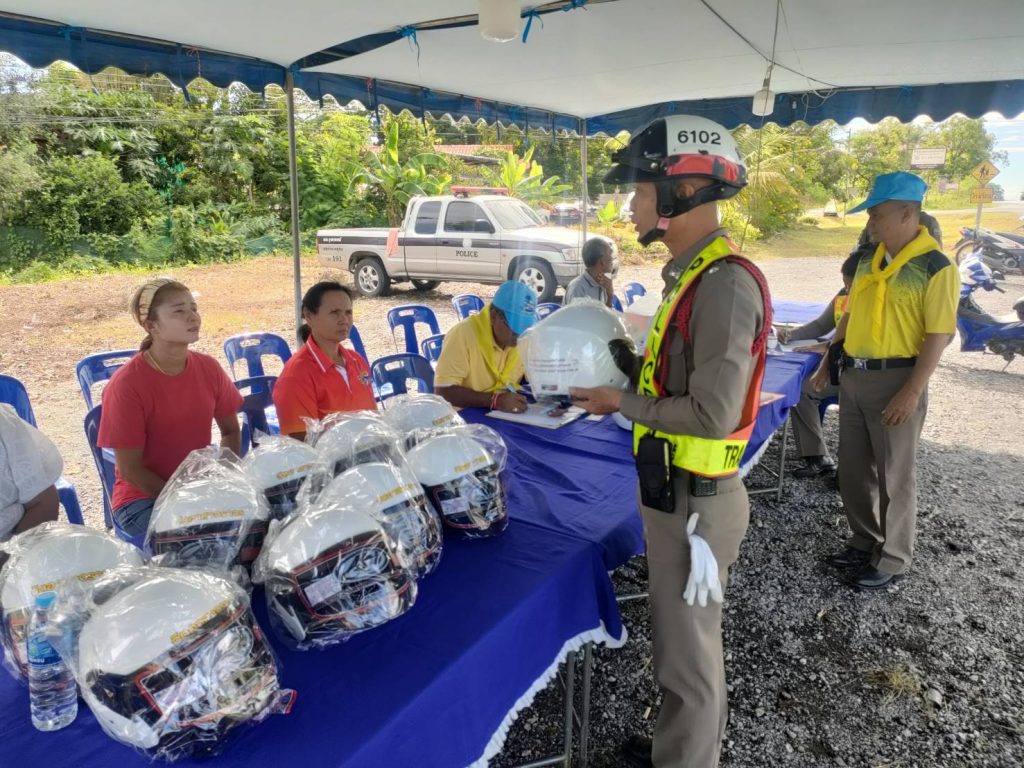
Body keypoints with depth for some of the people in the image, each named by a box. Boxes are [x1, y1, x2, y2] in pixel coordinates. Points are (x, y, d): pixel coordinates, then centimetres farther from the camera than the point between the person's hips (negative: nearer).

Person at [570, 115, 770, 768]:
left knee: (688, 652, 10)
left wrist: (622, 404, -14)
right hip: (679, 492, 10)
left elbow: (713, 414, -25)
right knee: (691, 637, 25)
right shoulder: (694, 273, 8)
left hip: (693, 502, -10)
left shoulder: (725, 283, -22)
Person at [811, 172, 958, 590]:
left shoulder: (936, 267, -13)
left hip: (896, 380, -7)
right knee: (853, 469, 15)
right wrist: (828, 362, 16)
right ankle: (865, 542, 33)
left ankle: (892, 559, 22)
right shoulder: (867, 261, 9)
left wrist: (912, 393, -20)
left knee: (894, 476, 5)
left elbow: (938, 336, -16)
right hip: (854, 377, 7)